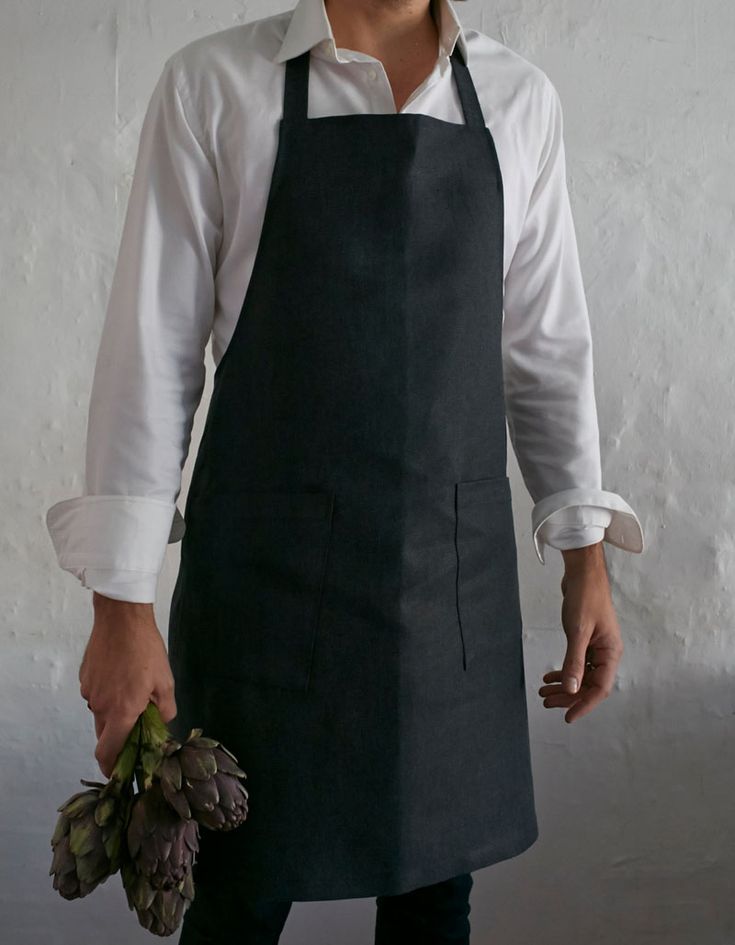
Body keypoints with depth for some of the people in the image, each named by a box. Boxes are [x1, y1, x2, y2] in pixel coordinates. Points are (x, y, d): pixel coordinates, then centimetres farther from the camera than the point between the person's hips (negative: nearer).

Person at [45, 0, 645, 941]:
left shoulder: (519, 100, 7)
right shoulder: (211, 85, -2)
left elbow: (546, 345, 10)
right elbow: (151, 347, -5)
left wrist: (586, 557, 7)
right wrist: (120, 605, -7)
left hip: (457, 572, 3)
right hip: (268, 570, -2)